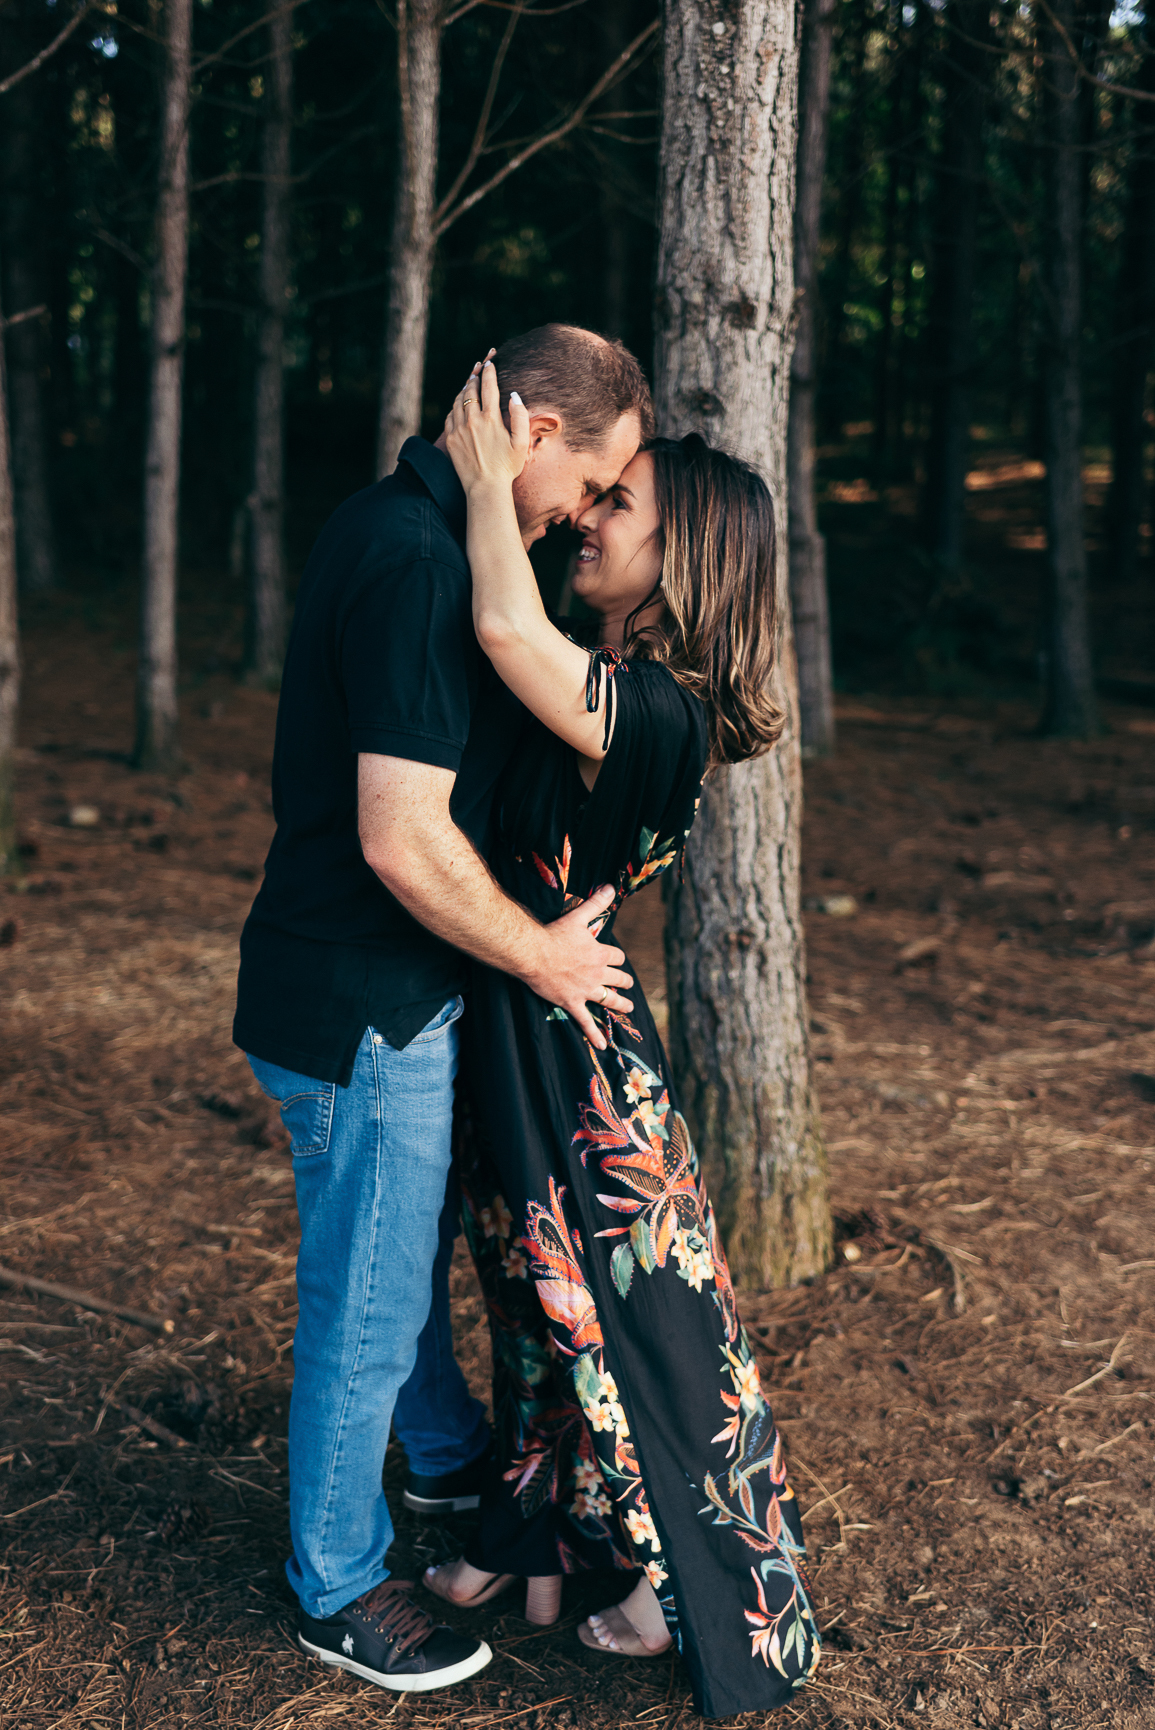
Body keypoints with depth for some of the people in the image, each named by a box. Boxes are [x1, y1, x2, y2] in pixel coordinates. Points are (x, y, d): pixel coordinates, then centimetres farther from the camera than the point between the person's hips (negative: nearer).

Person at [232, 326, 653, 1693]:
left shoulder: (389, 525, 8)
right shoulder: (420, 565, -26)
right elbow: (405, 839, -29)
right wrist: (542, 955, -15)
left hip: (389, 994, 10)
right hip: (360, 1015, -10)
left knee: (418, 1243, 29)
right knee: (365, 1312, 7)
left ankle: (448, 1454, 52)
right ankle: (339, 1591, 28)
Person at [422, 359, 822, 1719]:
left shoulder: (659, 712, -24)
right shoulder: (630, 694, 3)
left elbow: (508, 628, -38)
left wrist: (487, 477, -23)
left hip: (570, 1050, -9)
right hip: (515, 1039, 9)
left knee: (624, 1305, 8)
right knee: (543, 1298, 22)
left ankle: (698, 1592, 29)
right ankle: (542, 1534, 43)